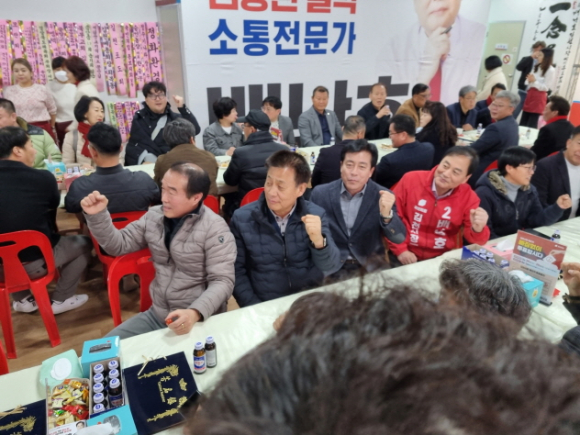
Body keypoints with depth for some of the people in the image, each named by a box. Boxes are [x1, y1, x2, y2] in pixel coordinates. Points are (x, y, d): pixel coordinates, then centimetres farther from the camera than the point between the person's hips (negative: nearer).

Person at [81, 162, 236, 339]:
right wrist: (97, 215, -5)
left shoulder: (214, 229, -17)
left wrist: (195, 313, -35)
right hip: (157, 315, 6)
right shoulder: (154, 216, 2)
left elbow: (222, 281, -20)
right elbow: (118, 245, 10)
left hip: (202, 321, -5)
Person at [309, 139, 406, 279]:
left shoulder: (383, 196, -5)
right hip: (330, 266, -1)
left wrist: (386, 214, -29)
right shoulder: (320, 194, -4)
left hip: (370, 266, 1)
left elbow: (399, 238, -11)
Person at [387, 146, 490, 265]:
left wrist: (477, 229, -25)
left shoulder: (468, 197, -5)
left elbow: (476, 240, -3)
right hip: (405, 257, -2)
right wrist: (400, 250, -8)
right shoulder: (411, 180, -10)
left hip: (442, 259, 3)